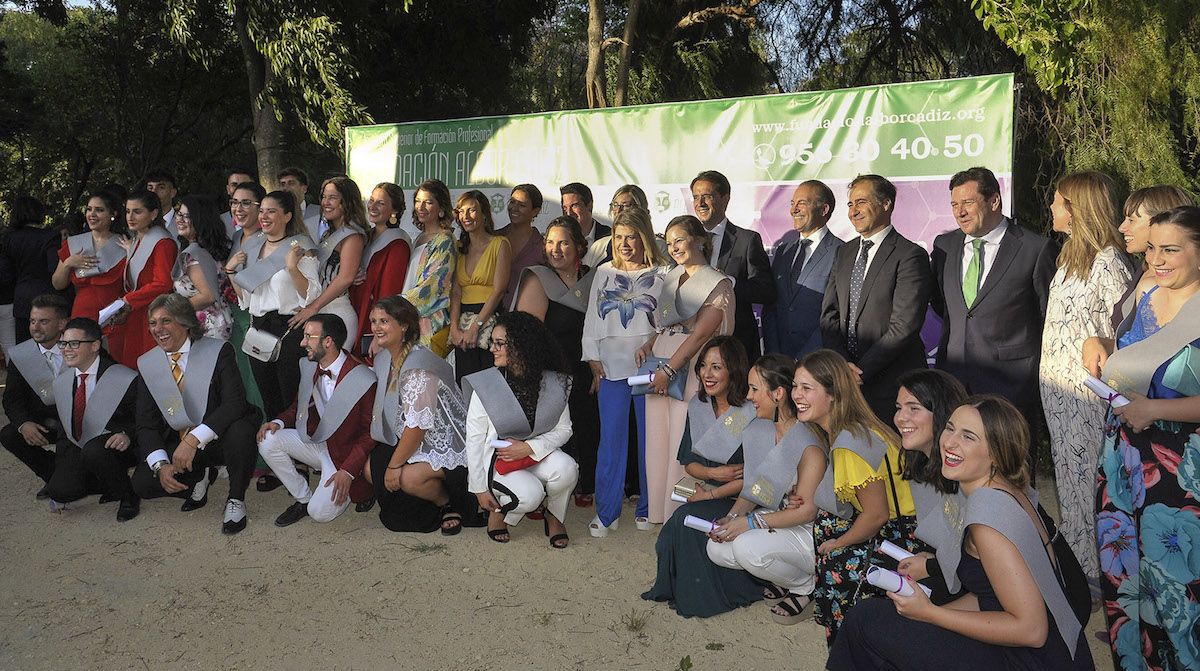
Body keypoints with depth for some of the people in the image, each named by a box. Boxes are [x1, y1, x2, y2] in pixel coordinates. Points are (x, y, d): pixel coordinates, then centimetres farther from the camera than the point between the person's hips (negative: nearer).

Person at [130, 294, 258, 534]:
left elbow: (234, 403, -23)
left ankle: (235, 500, -11)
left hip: (220, 440, -4)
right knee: (142, 483, -19)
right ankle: (197, 477, 14)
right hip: (179, 444, 4)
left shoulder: (218, 351, -11)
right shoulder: (147, 364, 2)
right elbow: (146, 424, -1)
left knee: (240, 430, -37)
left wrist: (194, 439, -33)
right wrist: (161, 466, -19)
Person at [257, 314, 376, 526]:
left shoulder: (363, 380, -22)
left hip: (343, 453, -6)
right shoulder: (308, 366, 0)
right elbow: (298, 406, 13)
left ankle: (355, 488, 13)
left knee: (320, 513, -19)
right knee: (267, 441, -16)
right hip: (312, 442, 6)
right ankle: (303, 498, 1)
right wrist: (279, 422, -9)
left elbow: (371, 433, -16)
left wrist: (348, 471, -21)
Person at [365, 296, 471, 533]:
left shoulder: (417, 365, -26)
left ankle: (449, 503, 2)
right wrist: (386, 461, 7)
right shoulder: (383, 359, 4)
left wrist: (394, 464, -18)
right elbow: (382, 408, 12)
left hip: (447, 444, -10)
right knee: (371, 469, -1)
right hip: (407, 440, 10)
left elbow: (418, 424, -26)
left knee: (409, 478, -30)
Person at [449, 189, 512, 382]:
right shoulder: (460, 247, 14)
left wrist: (475, 326, -14)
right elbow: (455, 291, 6)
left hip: (491, 319, -5)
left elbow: (499, 290, -10)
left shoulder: (500, 244, -2)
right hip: (463, 320, 5)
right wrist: (454, 327, -7)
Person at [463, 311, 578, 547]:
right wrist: (480, 488, -8)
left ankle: (554, 517, 2)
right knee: (530, 494, -30)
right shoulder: (485, 386, -14)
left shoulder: (554, 383, -9)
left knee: (566, 469, -29)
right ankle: (498, 512, 5)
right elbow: (474, 439, -9)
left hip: (536, 453, 3)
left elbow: (564, 429, -2)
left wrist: (528, 447, -19)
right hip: (496, 460, -2)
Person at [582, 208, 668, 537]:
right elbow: (592, 317, 13)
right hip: (611, 365, 2)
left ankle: (647, 507, 18)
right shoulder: (604, 272, 13)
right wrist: (593, 358, 5)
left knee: (650, 437, 5)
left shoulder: (661, 274, 4)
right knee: (611, 438, 0)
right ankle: (606, 512, 7)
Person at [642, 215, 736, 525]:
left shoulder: (718, 284, -5)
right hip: (659, 366, 7)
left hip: (689, 369, -7)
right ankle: (659, 511, 16)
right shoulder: (671, 278, 17)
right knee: (657, 439, 6)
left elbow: (700, 335, -13)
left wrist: (668, 370, -17)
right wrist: (648, 345, 6)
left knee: (683, 441, -5)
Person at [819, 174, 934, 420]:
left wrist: (861, 370, -15)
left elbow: (904, 327, -15)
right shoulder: (844, 252, 14)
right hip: (845, 381, 6)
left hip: (891, 383, -5)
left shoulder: (910, 255, -8)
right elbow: (829, 314, 8)